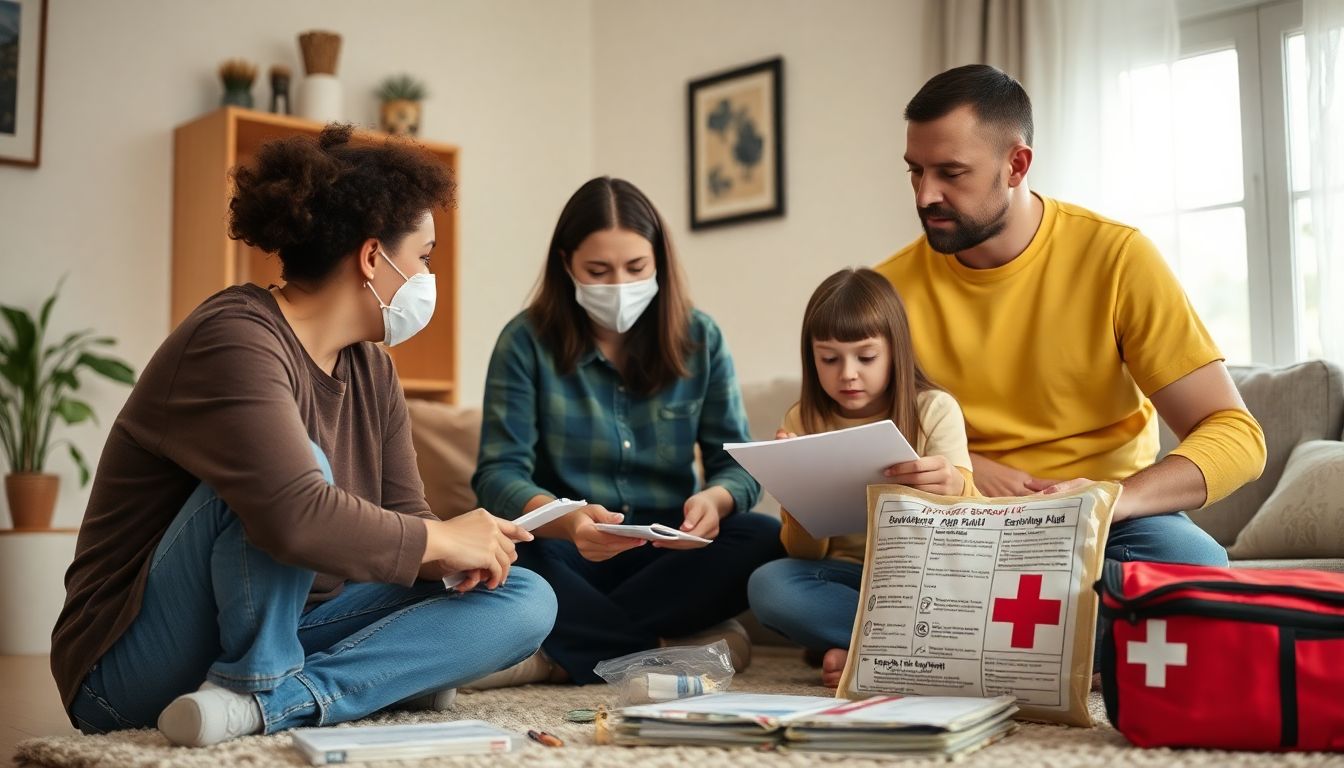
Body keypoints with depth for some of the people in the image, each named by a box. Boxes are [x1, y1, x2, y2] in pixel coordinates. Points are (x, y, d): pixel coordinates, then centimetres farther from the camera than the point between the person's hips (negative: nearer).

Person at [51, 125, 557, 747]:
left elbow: (401, 517, 7)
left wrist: (468, 553, -16)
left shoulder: (370, 370, 8)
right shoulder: (235, 339, -21)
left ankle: (267, 701, -21)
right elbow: (295, 517, -37)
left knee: (527, 601, -9)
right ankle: (259, 679, -16)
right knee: (283, 475, -34)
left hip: (286, 630, 9)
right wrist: (442, 539, -23)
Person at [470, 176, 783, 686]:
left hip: (669, 550, 2)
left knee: (767, 541, -28)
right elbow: (499, 473, -12)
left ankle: (559, 655, -26)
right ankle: (675, 645, -26)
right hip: (569, 555, -2)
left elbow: (738, 466, 1)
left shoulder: (700, 339, 3)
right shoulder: (526, 342, -4)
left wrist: (713, 500, -25)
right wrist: (565, 521, -34)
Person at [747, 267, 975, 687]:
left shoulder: (935, 410, -2)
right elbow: (805, 554, 0)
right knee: (767, 585, -29)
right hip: (848, 576, 2)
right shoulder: (802, 423, 2)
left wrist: (954, 488, -35)